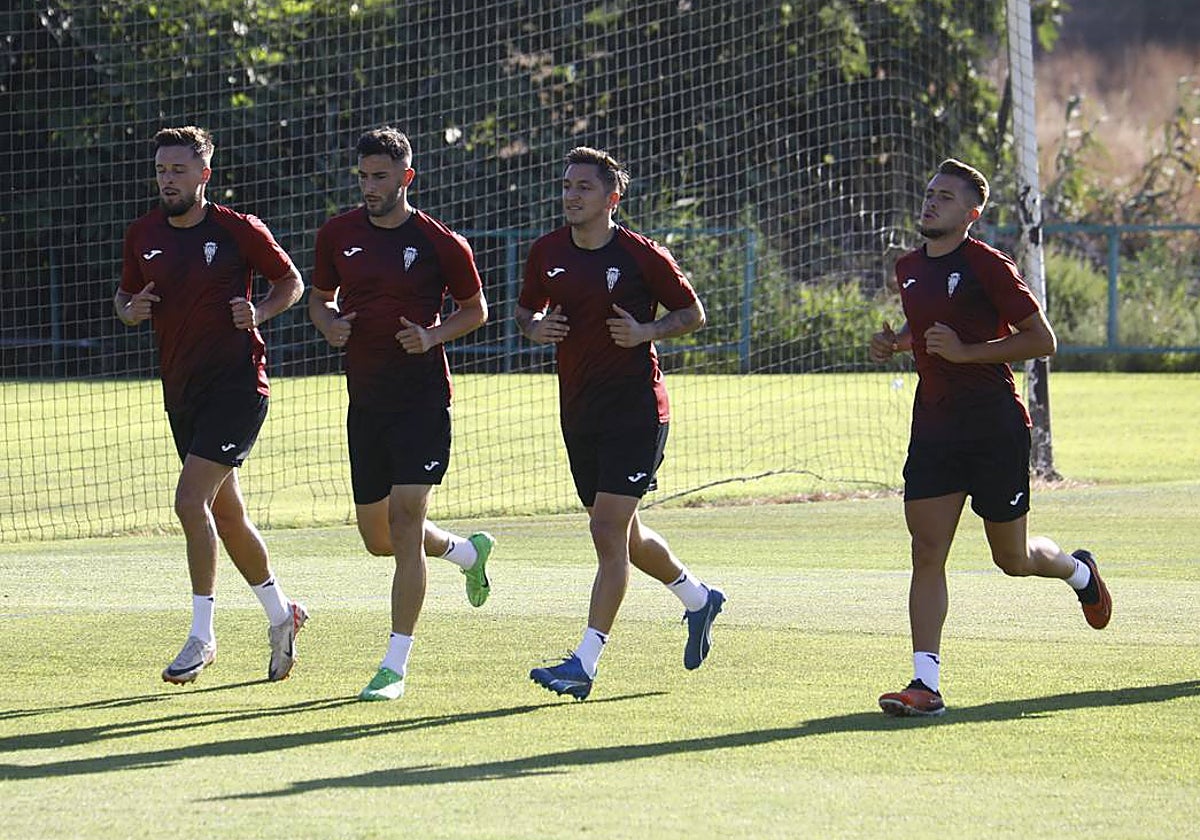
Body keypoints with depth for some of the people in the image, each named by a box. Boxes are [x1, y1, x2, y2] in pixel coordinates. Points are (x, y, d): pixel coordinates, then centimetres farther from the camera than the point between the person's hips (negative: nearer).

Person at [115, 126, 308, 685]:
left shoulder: (239, 231, -7)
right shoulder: (143, 236, 6)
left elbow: (291, 282, 4)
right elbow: (125, 295, 19)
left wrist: (258, 312, -14)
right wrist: (130, 311, -4)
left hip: (237, 383, -6)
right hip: (181, 390, 6)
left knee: (190, 499, -19)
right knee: (226, 513, 14)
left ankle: (202, 635, -14)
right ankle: (279, 612, 33)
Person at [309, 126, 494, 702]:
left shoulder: (440, 243, -6)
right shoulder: (338, 235, 5)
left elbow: (475, 309, 6)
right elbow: (319, 297, 19)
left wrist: (431, 336, -12)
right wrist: (329, 324, -3)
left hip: (422, 399, -5)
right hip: (365, 398, 5)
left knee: (406, 522, -14)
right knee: (377, 537, 11)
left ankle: (395, 666, -10)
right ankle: (468, 551, 43)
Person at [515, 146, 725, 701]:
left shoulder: (643, 256, -8)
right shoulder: (546, 254, 5)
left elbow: (692, 313, 1)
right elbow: (526, 310, 19)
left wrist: (647, 332, -16)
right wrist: (536, 329, -4)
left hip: (635, 409, -6)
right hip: (578, 412, 6)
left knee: (609, 531, -13)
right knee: (623, 536, 16)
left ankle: (584, 663, -15)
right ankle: (698, 598, 43)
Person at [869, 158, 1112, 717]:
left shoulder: (987, 266, -11)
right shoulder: (910, 268, 10)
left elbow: (1042, 340, -11)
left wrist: (966, 351, -19)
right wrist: (894, 343, 7)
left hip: (995, 424, -5)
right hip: (934, 422, 6)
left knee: (1012, 559, 7)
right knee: (927, 554, -7)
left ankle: (1078, 570, 42)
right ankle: (926, 684, -10)